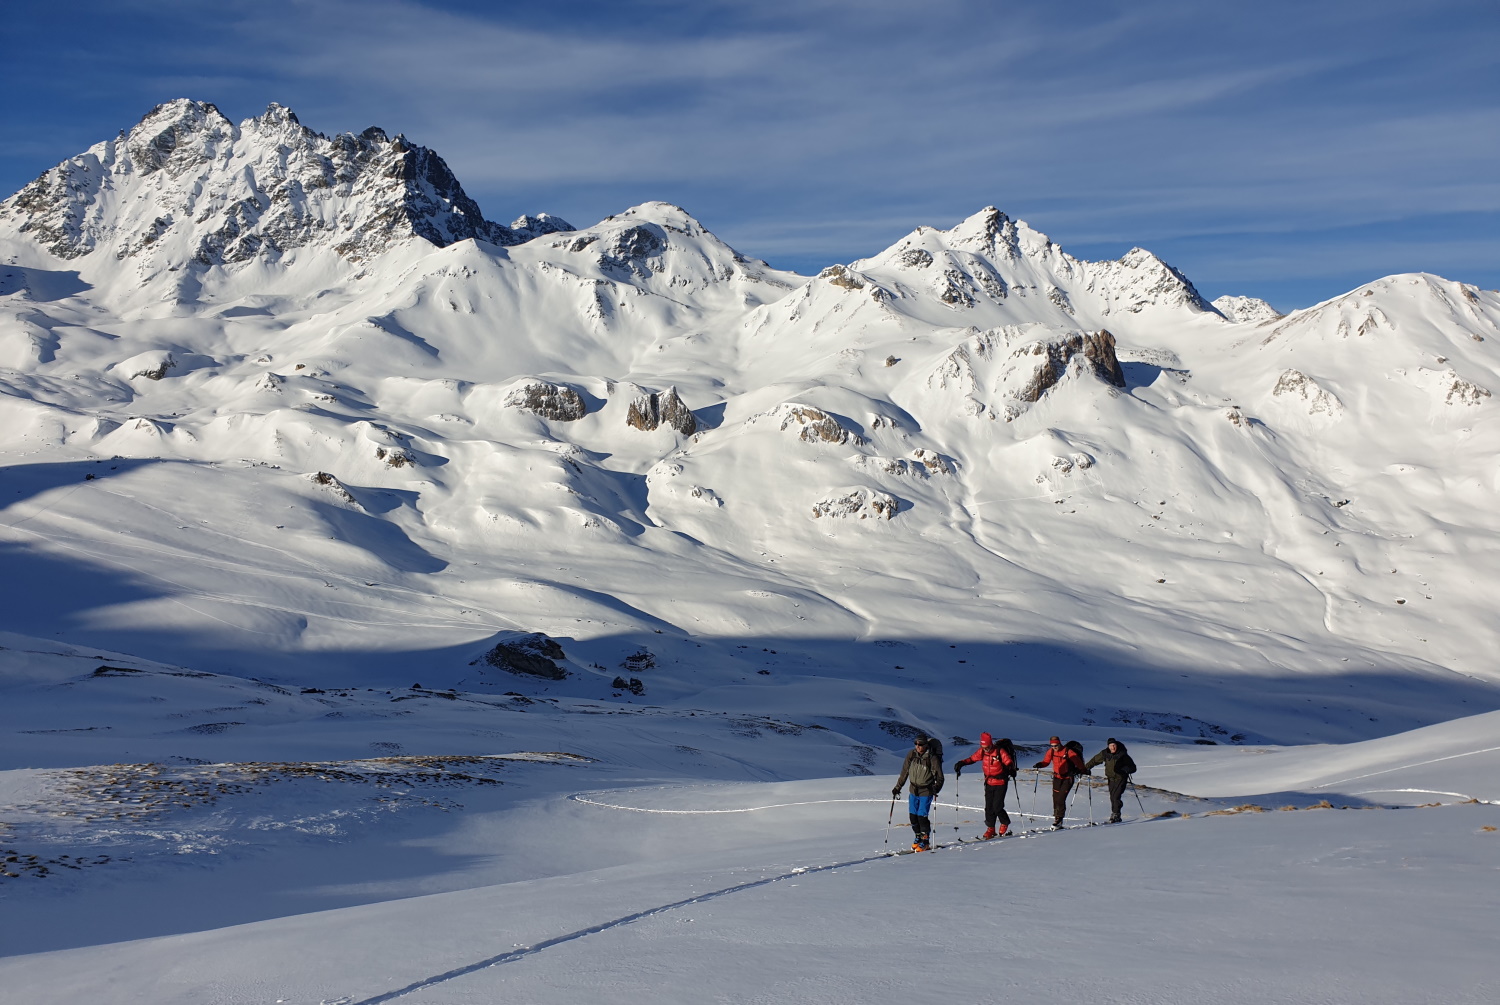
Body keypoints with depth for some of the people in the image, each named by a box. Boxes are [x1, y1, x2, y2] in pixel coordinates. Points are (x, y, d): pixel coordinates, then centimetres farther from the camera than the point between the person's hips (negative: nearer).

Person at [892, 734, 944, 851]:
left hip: (926, 791, -5)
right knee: (913, 815, 6)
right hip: (914, 790, 5)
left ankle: (925, 841, 7)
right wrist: (898, 787, 9)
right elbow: (904, 772, 8)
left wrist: (936, 788, -29)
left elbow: (939, 777, -11)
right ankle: (918, 838, 25)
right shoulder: (911, 754, -2)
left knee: (922, 816, -8)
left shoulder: (932, 758, -15)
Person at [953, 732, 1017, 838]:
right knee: (989, 807, 3)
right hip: (989, 783, 5)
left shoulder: (1000, 751, -15)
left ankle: (1005, 823, 16)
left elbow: (1009, 762, -16)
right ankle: (990, 829, 14)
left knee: (997, 807, -10)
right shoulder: (982, 751, 0)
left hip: (1001, 783, -5)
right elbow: (972, 758, 11)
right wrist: (961, 763, -3)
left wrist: (1011, 770, -36)